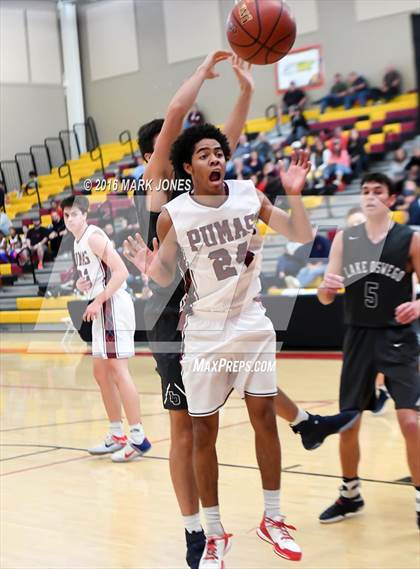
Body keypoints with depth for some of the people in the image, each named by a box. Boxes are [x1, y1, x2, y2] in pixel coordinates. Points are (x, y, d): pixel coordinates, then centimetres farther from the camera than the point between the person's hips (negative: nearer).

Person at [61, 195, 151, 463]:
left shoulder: (94, 237, -12)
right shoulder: (78, 242, 17)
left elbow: (121, 271, -21)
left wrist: (98, 300, -23)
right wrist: (82, 284, 6)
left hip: (113, 305, -10)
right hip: (102, 308, 10)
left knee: (119, 370, -12)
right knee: (102, 373, 12)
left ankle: (138, 438, -11)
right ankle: (117, 436, 19)